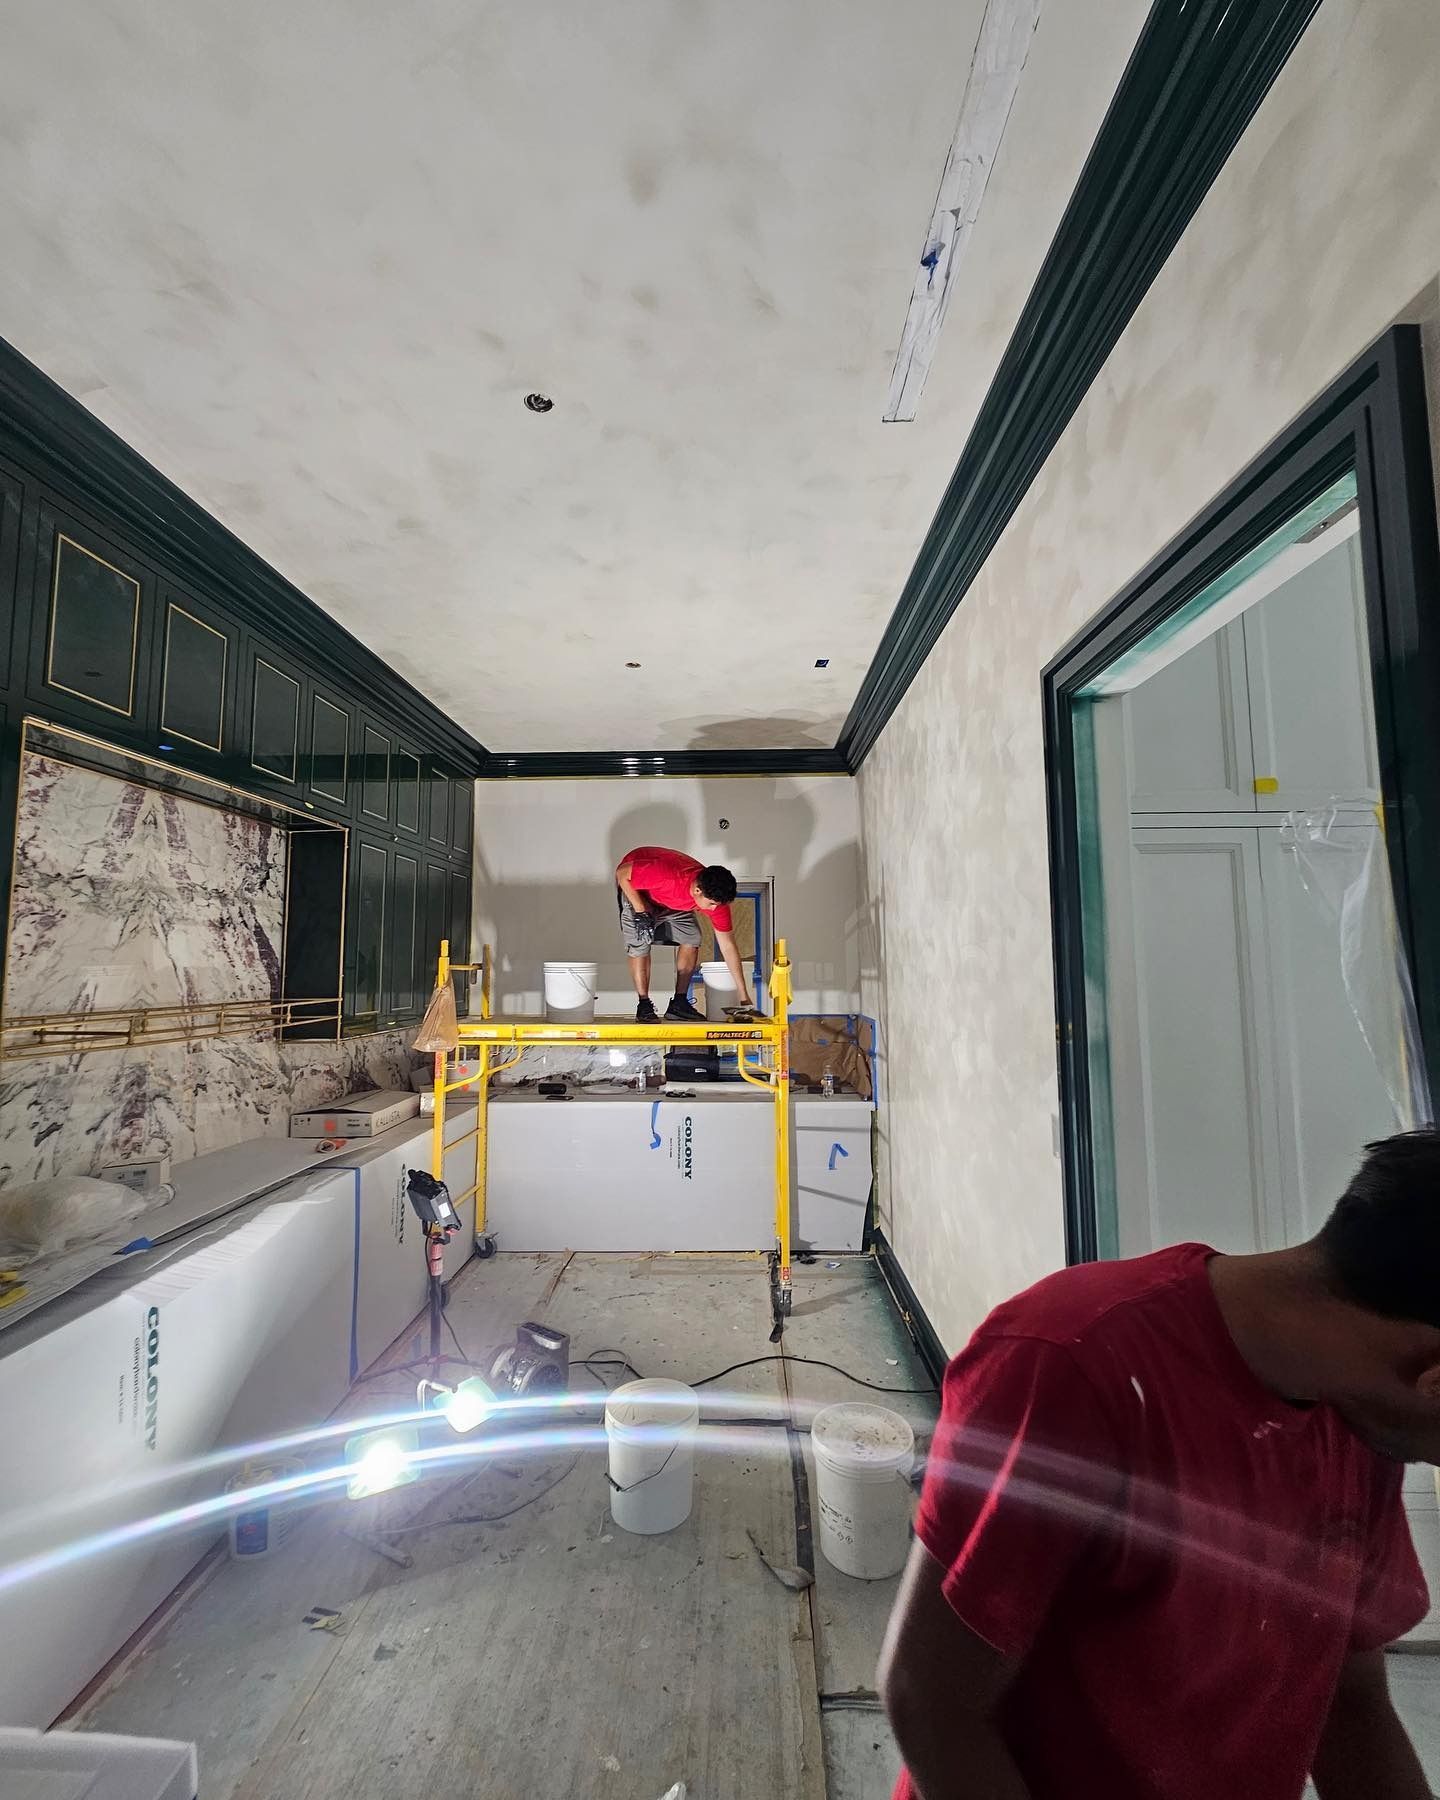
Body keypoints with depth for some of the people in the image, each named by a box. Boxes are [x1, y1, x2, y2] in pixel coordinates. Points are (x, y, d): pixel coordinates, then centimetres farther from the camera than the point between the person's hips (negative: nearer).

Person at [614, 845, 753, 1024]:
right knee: (639, 944, -19)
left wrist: (743, 996, -17)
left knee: (691, 939, -9)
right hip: (634, 885, -5)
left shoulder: (716, 896, -26)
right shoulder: (667, 876, -44)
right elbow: (622, 873, -29)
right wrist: (641, 912, -34)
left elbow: (728, 946, -18)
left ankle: (679, 1003, 0)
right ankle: (644, 1005, -6)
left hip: (673, 898, 5)